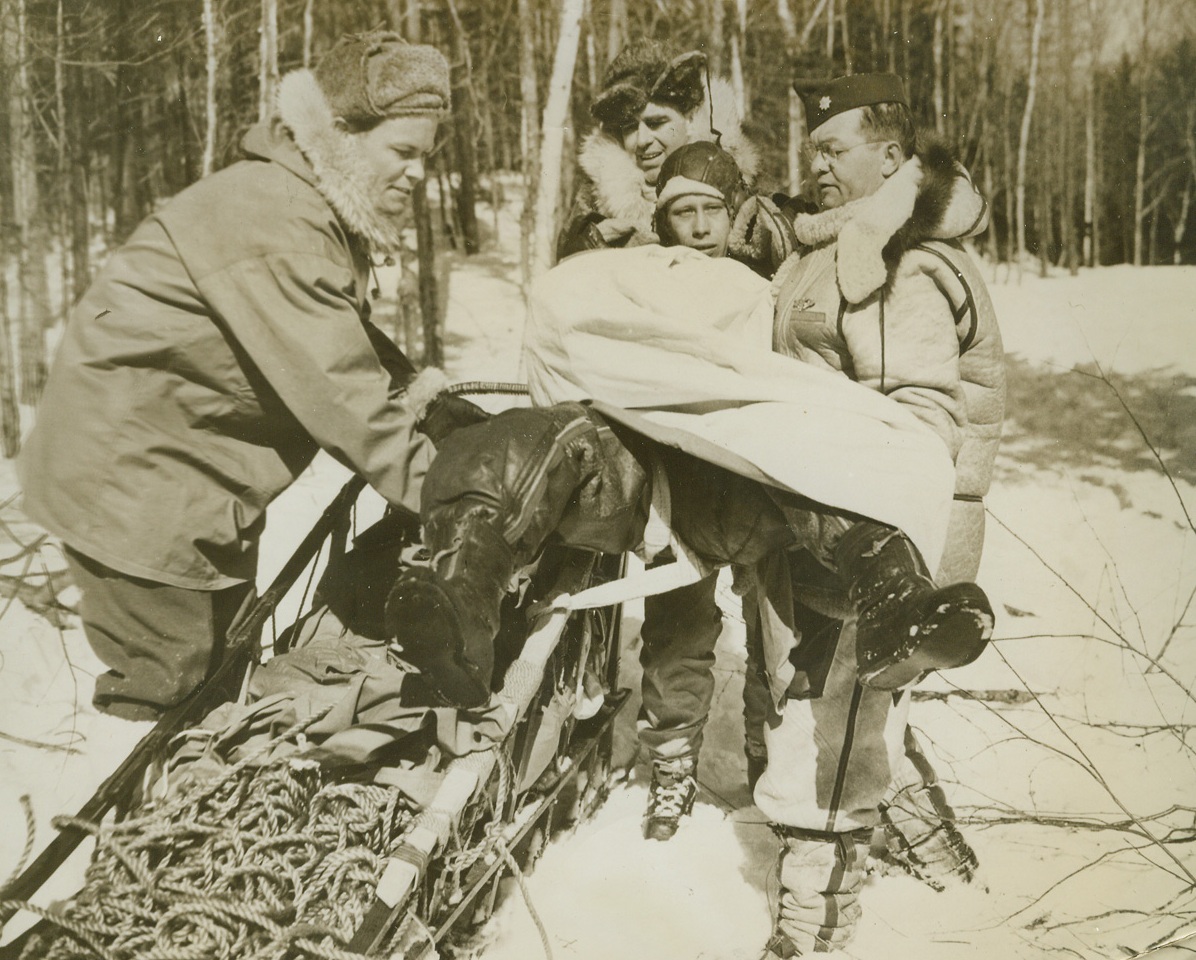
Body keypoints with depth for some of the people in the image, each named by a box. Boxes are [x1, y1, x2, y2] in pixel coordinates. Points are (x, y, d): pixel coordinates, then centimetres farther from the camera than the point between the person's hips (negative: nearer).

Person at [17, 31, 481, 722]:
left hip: (212, 481, 10)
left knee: (220, 675, 18)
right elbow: (337, 395, -32)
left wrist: (420, 395, -7)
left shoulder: (327, 212, 6)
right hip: (130, 477, -10)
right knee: (165, 694, -2)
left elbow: (352, 349, 9)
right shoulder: (272, 221, -28)